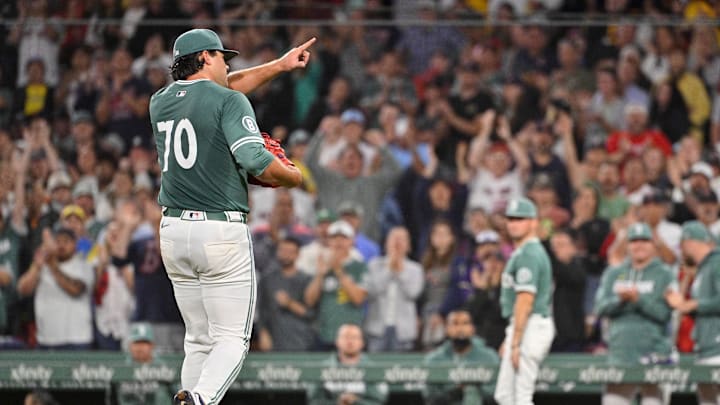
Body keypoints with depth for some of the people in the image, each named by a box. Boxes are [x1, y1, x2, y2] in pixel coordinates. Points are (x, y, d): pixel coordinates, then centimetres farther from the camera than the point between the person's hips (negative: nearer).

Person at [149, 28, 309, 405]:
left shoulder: (160, 102, 13)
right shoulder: (229, 102, -7)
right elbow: (256, 163, -19)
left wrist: (280, 64, 33)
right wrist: (293, 176, 2)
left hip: (173, 230, 6)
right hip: (222, 231, -6)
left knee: (198, 339, 13)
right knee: (232, 338, -5)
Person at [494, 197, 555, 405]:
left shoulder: (528, 254, -14)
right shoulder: (520, 253, 20)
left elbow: (525, 301, -20)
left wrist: (515, 343, -22)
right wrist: (509, 340, 23)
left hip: (531, 326, -11)